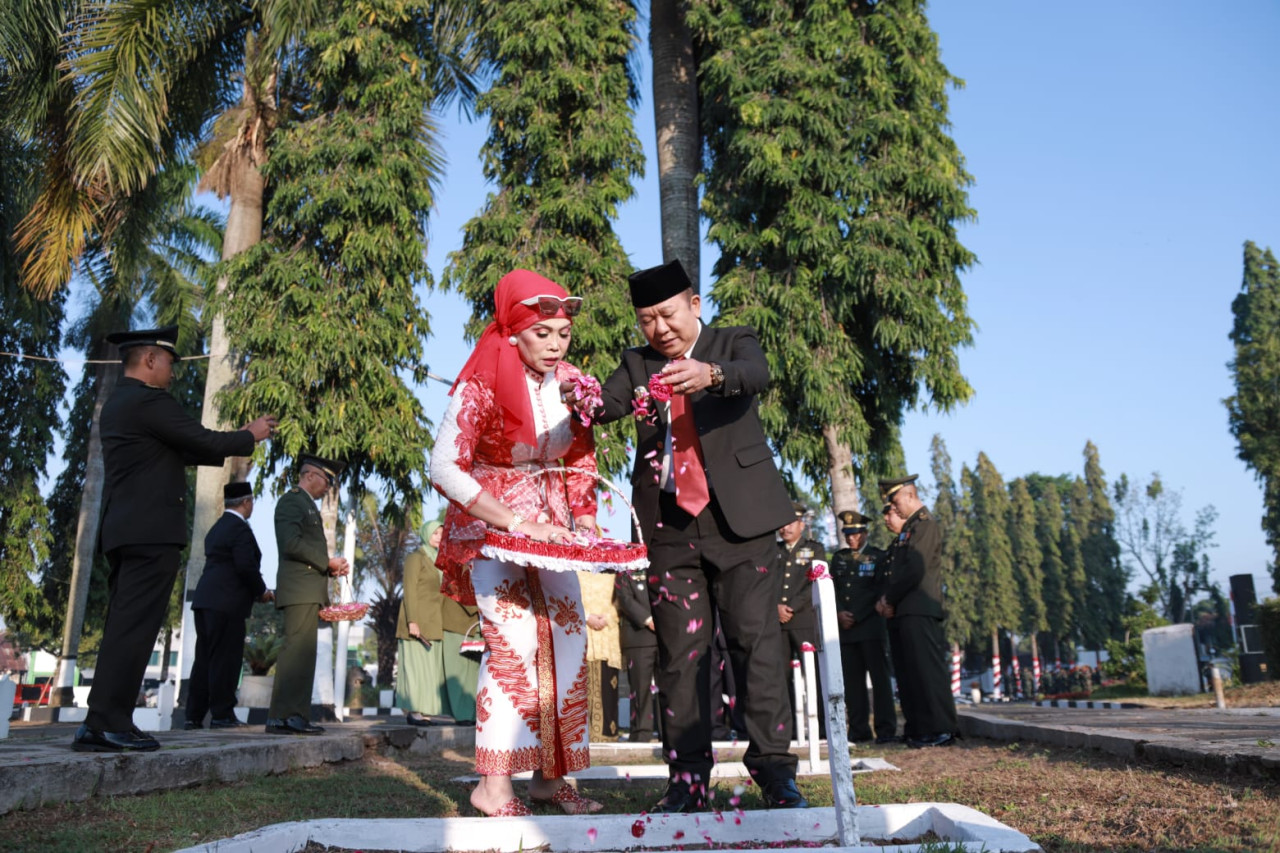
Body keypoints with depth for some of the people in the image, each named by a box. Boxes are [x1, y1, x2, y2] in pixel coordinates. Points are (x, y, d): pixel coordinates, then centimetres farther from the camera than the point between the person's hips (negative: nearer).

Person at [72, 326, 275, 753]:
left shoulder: (116, 404, 20)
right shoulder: (150, 401, -11)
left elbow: (179, 451, 23)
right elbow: (205, 442, -10)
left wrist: (235, 445, 23)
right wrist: (250, 435, 7)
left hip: (124, 532, 10)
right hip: (152, 530, -10)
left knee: (123, 626, 9)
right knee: (135, 626, -8)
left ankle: (100, 725, 10)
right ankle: (108, 722, -8)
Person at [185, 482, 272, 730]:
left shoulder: (216, 528, 20)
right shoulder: (239, 528, -9)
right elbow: (246, 566, -18)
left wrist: (255, 591, 18)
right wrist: (262, 591, -2)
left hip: (205, 599, 9)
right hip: (227, 603, -9)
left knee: (204, 658, 10)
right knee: (225, 659, -5)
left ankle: (194, 716, 11)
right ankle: (222, 714, -3)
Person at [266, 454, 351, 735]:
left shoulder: (307, 505, 26)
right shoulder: (291, 500, -4)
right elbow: (291, 544, -17)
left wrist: (332, 567, 12)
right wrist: (327, 562, -10)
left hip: (310, 591, 10)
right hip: (299, 588, -10)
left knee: (301, 653, 7)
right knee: (298, 650, -13)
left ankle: (288, 716, 7)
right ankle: (287, 715, -14)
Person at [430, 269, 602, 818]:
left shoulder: (571, 382, 0)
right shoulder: (483, 384, -16)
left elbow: (582, 462, 10)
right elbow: (444, 468, -21)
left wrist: (583, 520, -4)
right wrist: (516, 522, -25)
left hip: (549, 522, 6)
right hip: (487, 522, -6)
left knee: (567, 638, 1)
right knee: (513, 637, -17)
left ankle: (550, 776, 12)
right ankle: (494, 786, -9)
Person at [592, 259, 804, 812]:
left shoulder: (733, 342, 6)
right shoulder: (637, 364, 15)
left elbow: (757, 374, -17)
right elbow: (609, 403, -3)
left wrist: (710, 373, -39)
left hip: (736, 517, -2)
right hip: (669, 525, 3)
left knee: (757, 639, -5)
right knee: (679, 652, 3)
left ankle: (773, 768, 3)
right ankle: (688, 778, 10)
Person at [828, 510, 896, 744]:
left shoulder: (878, 557, 5)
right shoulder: (838, 557, 17)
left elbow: (879, 591, -3)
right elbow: (832, 588, 12)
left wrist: (855, 617, -9)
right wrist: (839, 613, -5)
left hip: (871, 626, -4)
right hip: (845, 628, 4)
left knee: (880, 677, -5)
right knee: (853, 681, 3)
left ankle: (886, 730, -3)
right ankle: (859, 731, 6)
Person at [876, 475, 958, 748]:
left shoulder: (925, 524, -9)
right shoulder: (911, 526, 21)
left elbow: (914, 569, -18)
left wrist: (890, 600, -9)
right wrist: (889, 599, 5)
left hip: (919, 611, -10)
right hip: (909, 612, 10)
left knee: (927, 669, -8)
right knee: (911, 673, 10)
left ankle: (940, 730, -4)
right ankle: (920, 728, 15)